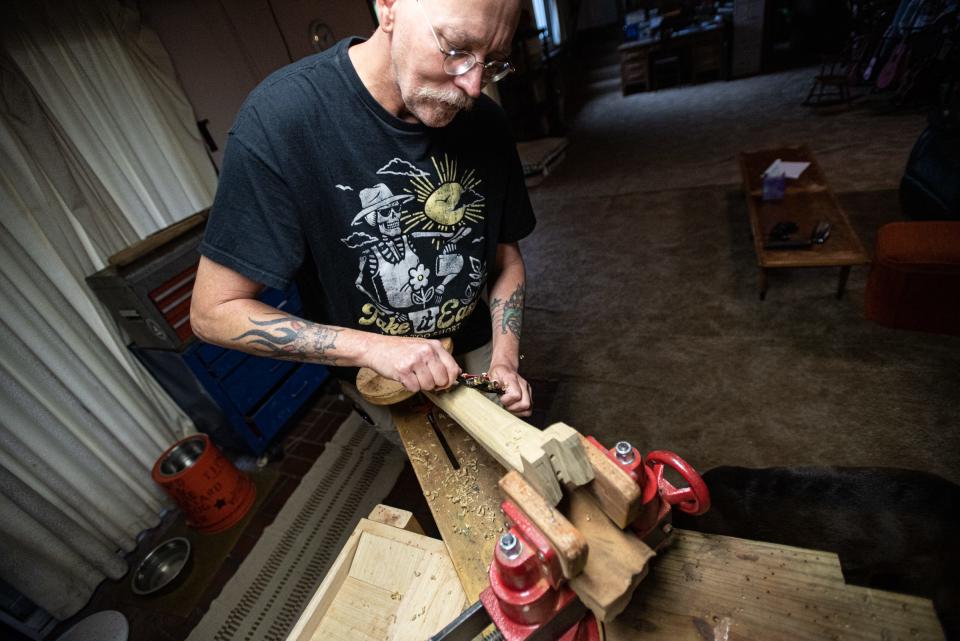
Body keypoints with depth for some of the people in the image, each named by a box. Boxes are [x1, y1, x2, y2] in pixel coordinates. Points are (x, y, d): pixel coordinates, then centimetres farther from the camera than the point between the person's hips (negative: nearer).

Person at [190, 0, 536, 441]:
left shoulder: (486, 122, -13)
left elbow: (506, 254, -1)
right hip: (377, 374, -3)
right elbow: (214, 311, -22)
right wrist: (374, 348, -31)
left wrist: (505, 359, -14)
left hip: (477, 350, 4)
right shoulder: (280, 117, -27)